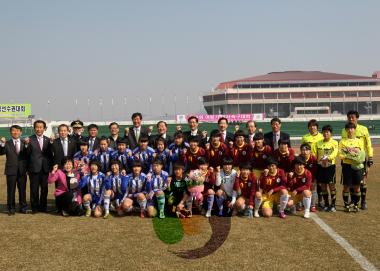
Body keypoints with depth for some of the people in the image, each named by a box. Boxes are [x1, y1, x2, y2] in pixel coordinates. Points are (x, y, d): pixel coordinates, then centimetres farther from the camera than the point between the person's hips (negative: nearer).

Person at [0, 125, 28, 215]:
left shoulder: (24, 143, 7)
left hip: (22, 170, 1)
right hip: (11, 170, -1)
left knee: (22, 190, 8)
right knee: (11, 190, 2)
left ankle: (23, 207, 19)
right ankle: (11, 208, 11)